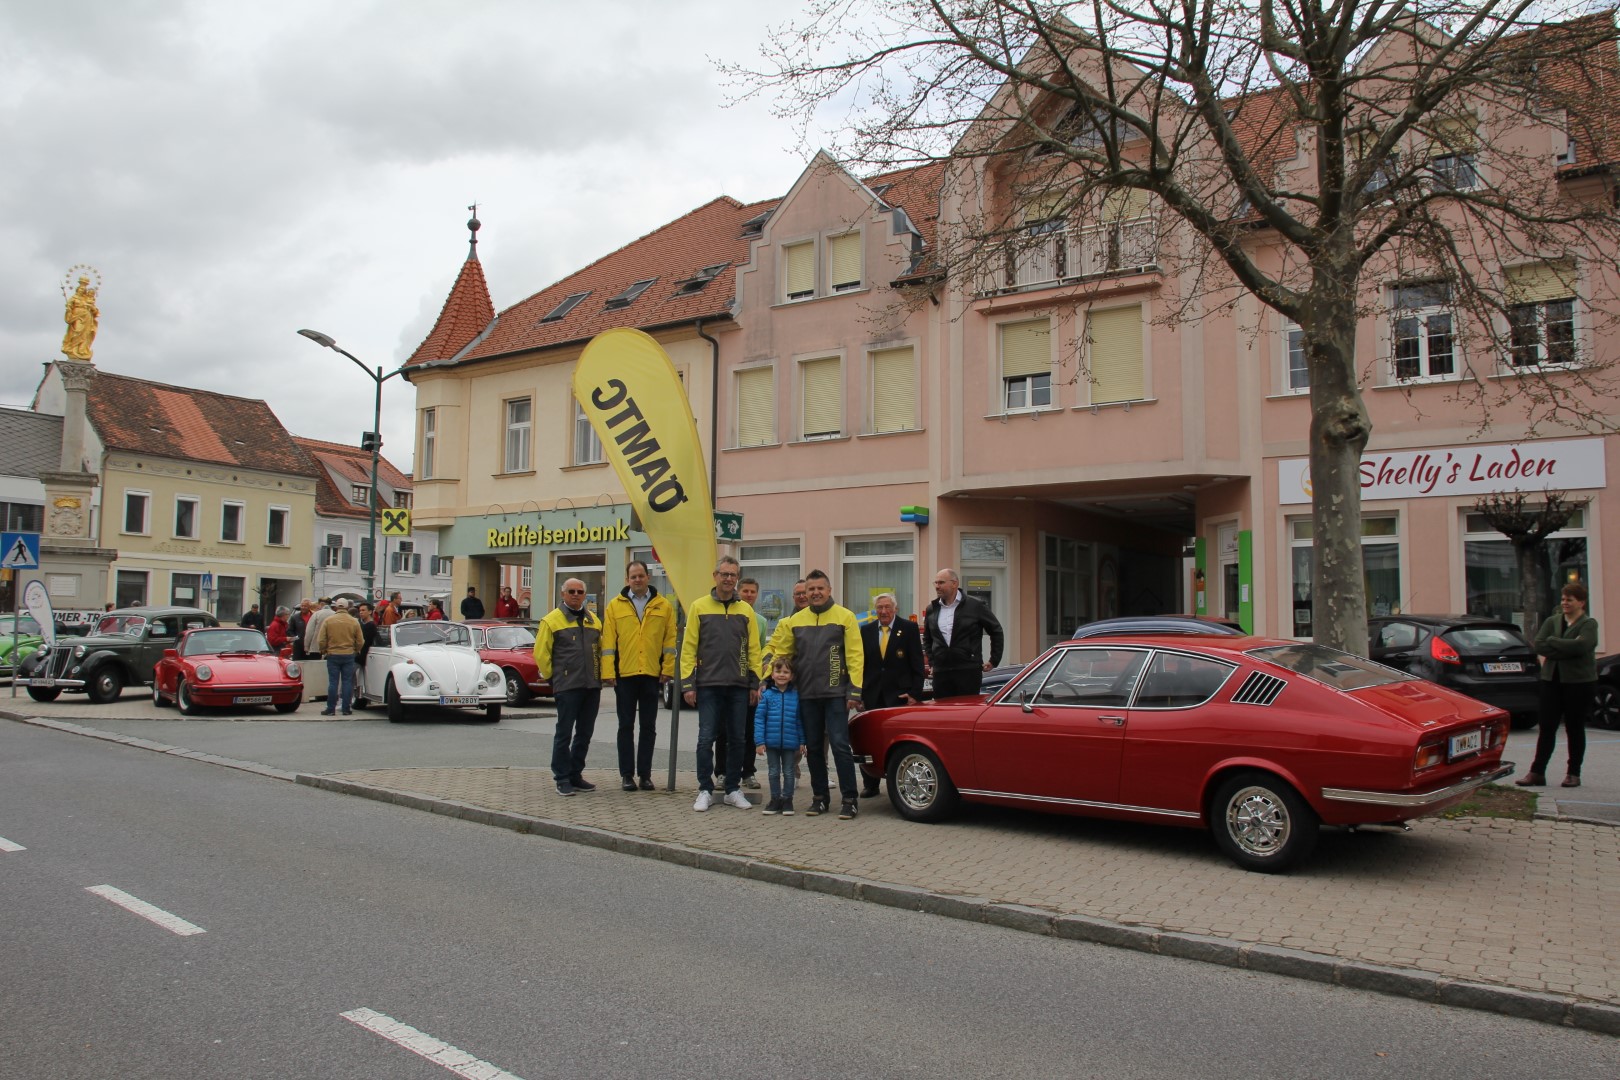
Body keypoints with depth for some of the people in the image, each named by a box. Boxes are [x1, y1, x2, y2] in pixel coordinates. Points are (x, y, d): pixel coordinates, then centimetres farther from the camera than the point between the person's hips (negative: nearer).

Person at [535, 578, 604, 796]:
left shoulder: (594, 620, 14)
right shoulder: (552, 620, -2)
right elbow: (541, 654, -3)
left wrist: (599, 674, 13)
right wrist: (553, 677, -2)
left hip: (592, 686, 5)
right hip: (567, 686, -5)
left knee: (585, 733, 10)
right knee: (564, 733, -2)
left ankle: (575, 775, 20)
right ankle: (562, 779, 4)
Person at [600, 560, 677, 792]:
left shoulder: (664, 606, 5)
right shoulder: (615, 606, 4)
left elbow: (670, 640, 5)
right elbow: (608, 641, 1)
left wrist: (667, 669, -3)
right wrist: (608, 672, -6)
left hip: (652, 675, 1)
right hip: (624, 675, 0)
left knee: (649, 727, 7)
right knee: (626, 726, 6)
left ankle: (645, 774, 15)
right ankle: (627, 774, 12)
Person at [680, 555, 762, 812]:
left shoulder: (745, 610, 8)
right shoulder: (699, 606, 2)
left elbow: (753, 649, 9)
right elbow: (689, 647, 0)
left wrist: (755, 683, 3)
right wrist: (688, 683, -5)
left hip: (739, 686, 2)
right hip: (708, 685, -2)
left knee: (737, 740, 7)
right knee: (706, 739, -2)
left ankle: (732, 790, 18)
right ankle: (705, 790, 9)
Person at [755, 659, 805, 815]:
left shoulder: (796, 696, -1)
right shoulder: (767, 695, -5)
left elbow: (800, 720, 3)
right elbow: (759, 719, -5)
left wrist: (802, 741, 2)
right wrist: (759, 741, -9)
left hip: (790, 742, 0)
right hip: (771, 742, 0)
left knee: (788, 773, 10)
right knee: (774, 773, 12)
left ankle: (787, 800, 20)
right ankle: (775, 799, 23)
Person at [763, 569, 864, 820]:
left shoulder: (845, 616, -1)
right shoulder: (795, 620, 10)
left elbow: (855, 656, -5)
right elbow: (778, 651, 15)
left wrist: (854, 691, -11)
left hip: (835, 694, -4)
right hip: (806, 694, 4)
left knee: (840, 745, -7)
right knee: (813, 747, 10)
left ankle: (849, 800, 0)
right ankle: (820, 797, 21)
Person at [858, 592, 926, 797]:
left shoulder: (909, 628, 1)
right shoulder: (866, 630, 10)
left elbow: (917, 663, -2)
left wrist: (915, 693, -8)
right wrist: (860, 692, 3)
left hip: (899, 694, -3)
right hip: (872, 695, 3)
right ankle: (870, 785, 14)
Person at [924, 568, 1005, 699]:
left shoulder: (976, 606, -2)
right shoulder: (932, 609, 11)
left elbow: (996, 632, 6)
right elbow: (927, 638, 26)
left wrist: (994, 661, 4)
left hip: (968, 671, -4)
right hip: (940, 672, 4)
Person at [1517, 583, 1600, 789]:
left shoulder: (1589, 624, -3)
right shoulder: (1551, 621, 9)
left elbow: (1580, 645, -23)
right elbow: (1538, 645, -5)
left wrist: (1551, 641, -12)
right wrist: (1566, 650, -16)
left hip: (1579, 682, -4)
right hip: (1552, 680, 4)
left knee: (1575, 729, 6)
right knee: (1547, 728, 3)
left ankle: (1573, 773, 15)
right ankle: (1537, 772, 4)